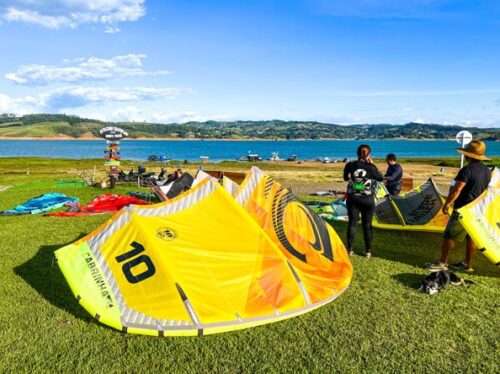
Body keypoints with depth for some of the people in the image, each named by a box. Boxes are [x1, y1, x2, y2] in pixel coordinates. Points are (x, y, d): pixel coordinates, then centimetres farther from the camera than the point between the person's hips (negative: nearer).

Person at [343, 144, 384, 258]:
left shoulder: (350, 165, -6)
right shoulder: (371, 167, -11)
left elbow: (345, 178, 10)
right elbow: (380, 178, 4)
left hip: (352, 198, 1)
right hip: (367, 199, -1)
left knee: (352, 223, 9)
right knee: (367, 225, 9)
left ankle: (349, 249, 10)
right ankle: (368, 250, 16)